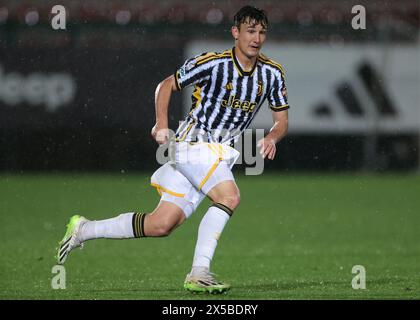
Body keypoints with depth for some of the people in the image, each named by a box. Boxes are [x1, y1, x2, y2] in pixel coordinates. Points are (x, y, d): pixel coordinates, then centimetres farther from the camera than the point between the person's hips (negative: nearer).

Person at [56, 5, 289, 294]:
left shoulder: (272, 73, 2)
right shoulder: (212, 64, -12)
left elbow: (282, 120, 9)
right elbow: (167, 85, 1)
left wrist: (272, 137, -13)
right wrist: (162, 125, -13)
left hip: (221, 154, 6)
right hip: (194, 143, -6)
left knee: (162, 224, 1)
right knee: (229, 195, -31)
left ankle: (83, 229, 16)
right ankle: (199, 273, -28)